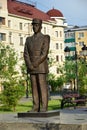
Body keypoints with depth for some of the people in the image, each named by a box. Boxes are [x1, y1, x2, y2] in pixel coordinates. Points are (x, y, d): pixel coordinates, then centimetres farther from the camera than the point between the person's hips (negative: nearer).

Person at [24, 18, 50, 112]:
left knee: (42, 87, -6)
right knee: (34, 88, 4)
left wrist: (35, 64, -17)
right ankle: (36, 107, 6)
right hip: (31, 68, 5)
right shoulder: (28, 39, 15)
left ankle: (44, 107, -4)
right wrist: (29, 65, -11)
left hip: (41, 67, -5)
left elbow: (44, 54, -12)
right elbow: (26, 54, 5)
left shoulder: (45, 38, -1)